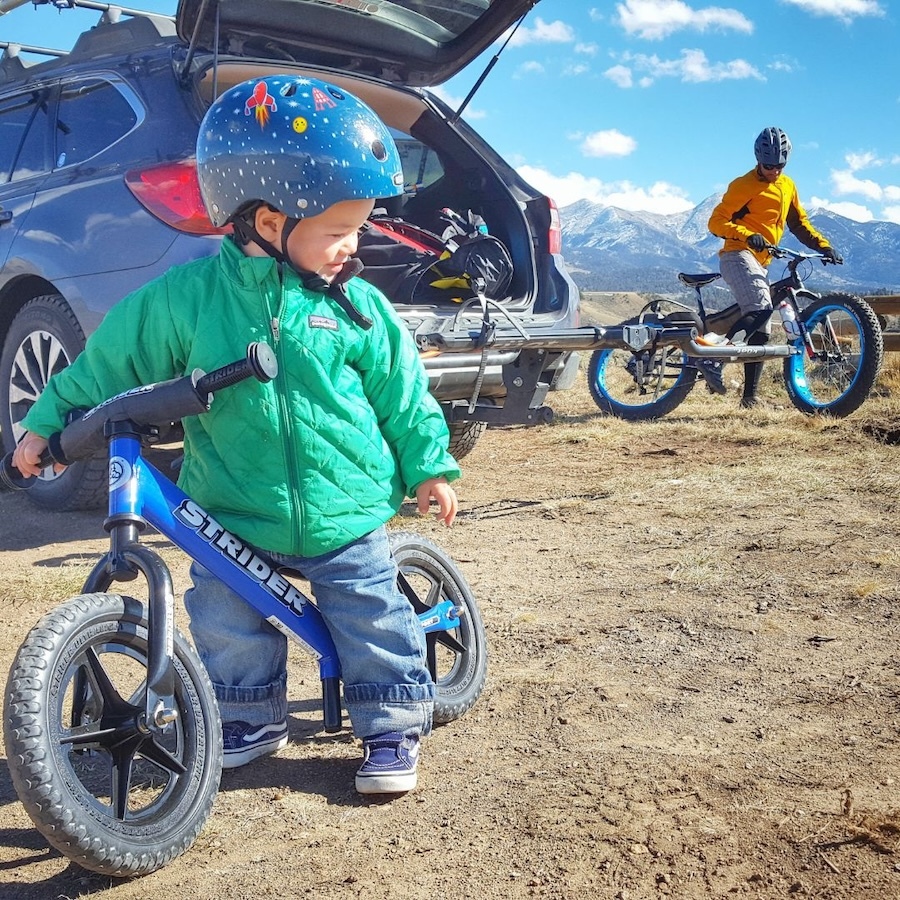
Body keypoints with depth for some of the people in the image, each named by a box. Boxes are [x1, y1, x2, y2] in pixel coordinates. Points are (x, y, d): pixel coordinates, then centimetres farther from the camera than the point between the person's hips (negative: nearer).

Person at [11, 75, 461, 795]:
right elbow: (111, 358, 2)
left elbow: (401, 391, 4)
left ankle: (394, 732, 25)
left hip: (345, 517, 0)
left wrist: (427, 466, 7)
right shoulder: (189, 296, -8)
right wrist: (50, 419, 4)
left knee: (375, 626, 6)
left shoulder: (357, 305, -4)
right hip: (233, 521, 0)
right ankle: (251, 722, 33)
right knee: (230, 632, 9)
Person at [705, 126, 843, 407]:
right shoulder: (744, 186, -6)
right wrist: (747, 235, -29)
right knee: (761, 309, -30)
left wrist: (824, 246, 9)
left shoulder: (788, 186, 17)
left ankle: (750, 395, 7)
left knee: (761, 331, 4)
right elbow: (716, 221, -12)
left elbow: (799, 223, 24)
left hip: (759, 263, 8)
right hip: (738, 255, -8)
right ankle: (714, 360, -30)